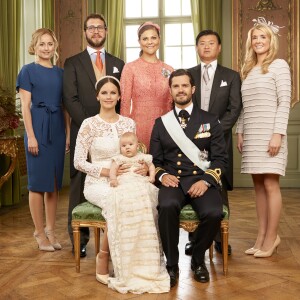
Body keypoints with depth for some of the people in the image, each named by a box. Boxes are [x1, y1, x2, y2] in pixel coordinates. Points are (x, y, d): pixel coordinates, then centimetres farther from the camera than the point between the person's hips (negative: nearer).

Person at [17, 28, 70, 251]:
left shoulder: (60, 72, 12)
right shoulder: (28, 71, -1)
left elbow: (64, 106, 13)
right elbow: (25, 106, -6)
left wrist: (68, 133, 7)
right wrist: (30, 136, -12)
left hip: (57, 129, 5)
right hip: (38, 127, -5)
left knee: (55, 182, 9)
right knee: (38, 181, 1)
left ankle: (51, 231, 20)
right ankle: (40, 233, 13)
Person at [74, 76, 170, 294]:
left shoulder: (129, 123, 10)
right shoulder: (89, 124, -2)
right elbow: (79, 162, -5)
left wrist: (142, 166, -10)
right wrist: (105, 171, -18)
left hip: (126, 181, 3)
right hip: (98, 182, -3)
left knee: (149, 194, -30)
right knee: (120, 200, -37)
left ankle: (143, 264, -20)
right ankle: (103, 257, -17)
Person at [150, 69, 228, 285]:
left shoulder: (210, 121, 11)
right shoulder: (161, 123, 15)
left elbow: (220, 158, 4)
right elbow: (155, 160, 13)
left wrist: (205, 180, -13)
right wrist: (162, 175, -9)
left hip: (202, 180, 0)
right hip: (173, 181, 1)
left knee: (213, 213, -30)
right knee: (167, 207, -34)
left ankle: (198, 259, 1)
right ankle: (172, 264, -12)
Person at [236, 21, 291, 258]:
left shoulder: (279, 65, -1)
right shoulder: (248, 70, 18)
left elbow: (284, 102, -9)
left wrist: (278, 133, -16)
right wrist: (240, 132, 10)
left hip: (269, 133, -6)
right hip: (251, 134, 6)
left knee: (270, 185, -5)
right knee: (258, 185, 6)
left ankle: (271, 237, 4)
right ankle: (262, 235, 12)